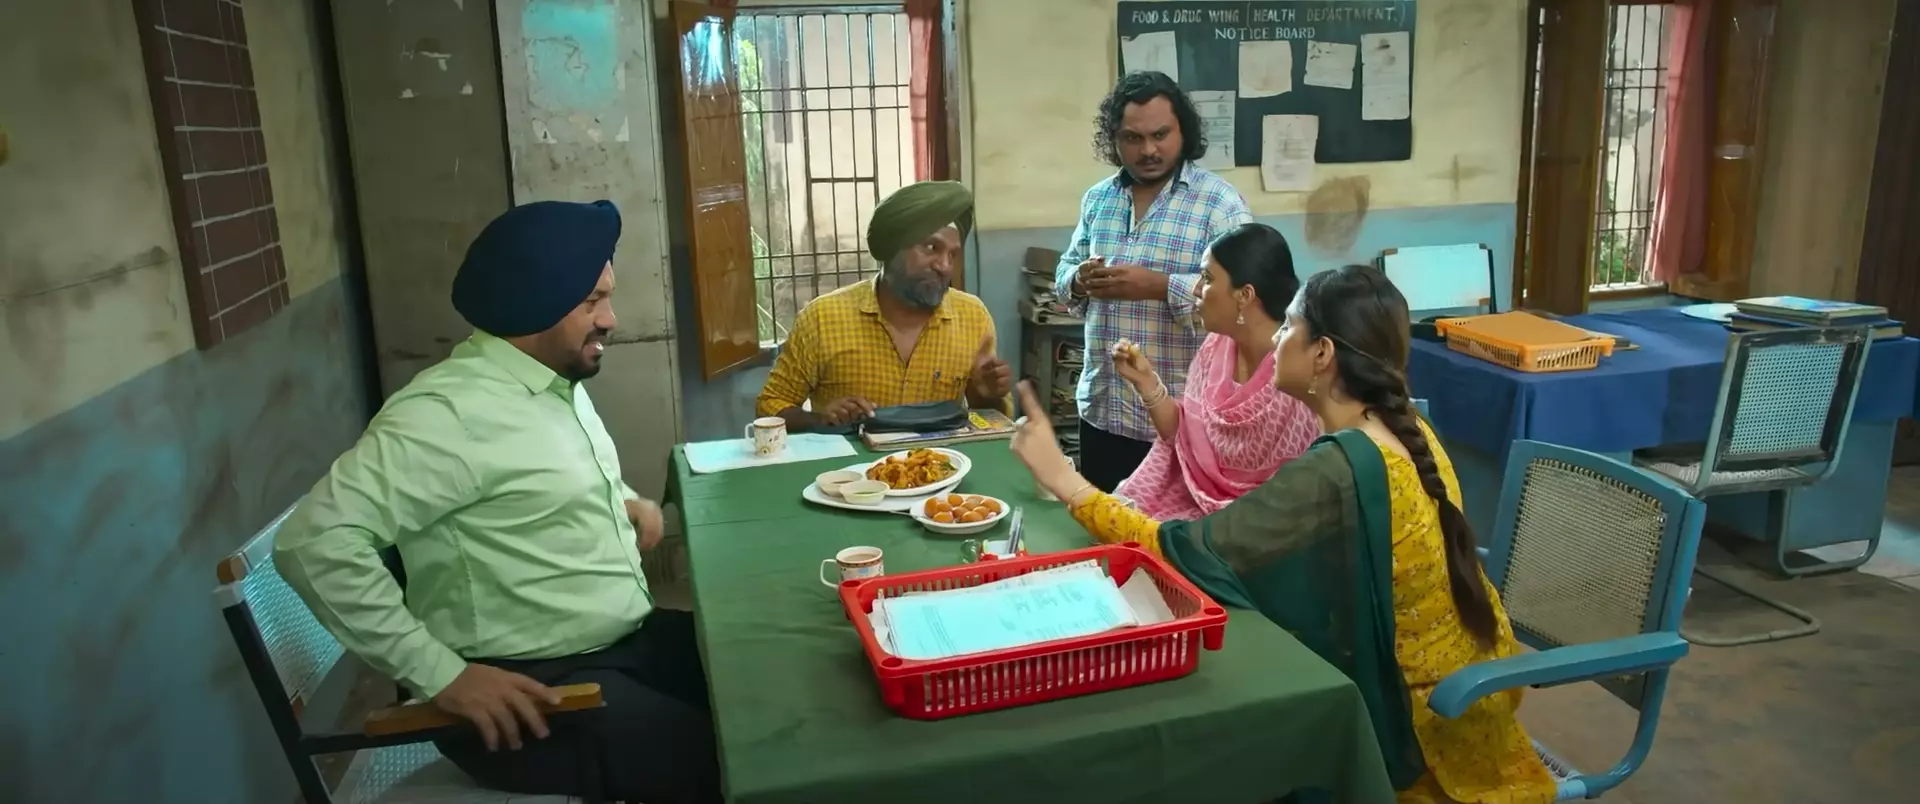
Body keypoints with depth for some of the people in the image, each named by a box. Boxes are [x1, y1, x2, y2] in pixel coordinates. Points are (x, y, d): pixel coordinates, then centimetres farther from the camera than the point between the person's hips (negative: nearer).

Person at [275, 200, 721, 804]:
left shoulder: (561, 382, 10)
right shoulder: (450, 411, -20)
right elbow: (315, 539, -27)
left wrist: (625, 502, 7)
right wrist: (442, 675, -25)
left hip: (630, 642, 9)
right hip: (536, 688, -9)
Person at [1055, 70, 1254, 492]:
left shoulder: (1220, 201, -9)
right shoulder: (1096, 199, 10)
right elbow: (1063, 274, 14)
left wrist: (1159, 286, -26)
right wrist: (1080, 280, -9)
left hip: (1185, 418, -5)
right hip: (1103, 411, 5)